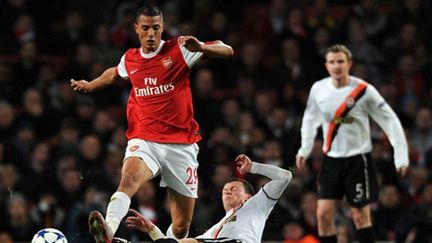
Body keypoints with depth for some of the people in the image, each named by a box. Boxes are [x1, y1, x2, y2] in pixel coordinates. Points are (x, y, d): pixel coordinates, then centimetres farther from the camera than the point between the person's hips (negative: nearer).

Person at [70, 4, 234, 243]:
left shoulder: (179, 50, 0)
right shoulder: (129, 59, 11)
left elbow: (227, 51, -8)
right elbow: (114, 73, 36)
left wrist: (201, 47, -27)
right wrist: (90, 85, 49)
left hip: (181, 144, 0)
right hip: (144, 141, 0)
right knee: (129, 178, -34)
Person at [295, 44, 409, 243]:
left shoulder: (364, 91, -14)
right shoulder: (318, 89, -3)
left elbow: (390, 121, -8)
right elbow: (310, 119, 16)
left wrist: (401, 155, -13)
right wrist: (304, 150, 10)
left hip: (358, 158, -4)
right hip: (331, 159, 4)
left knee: (360, 216, -1)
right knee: (323, 213, -4)